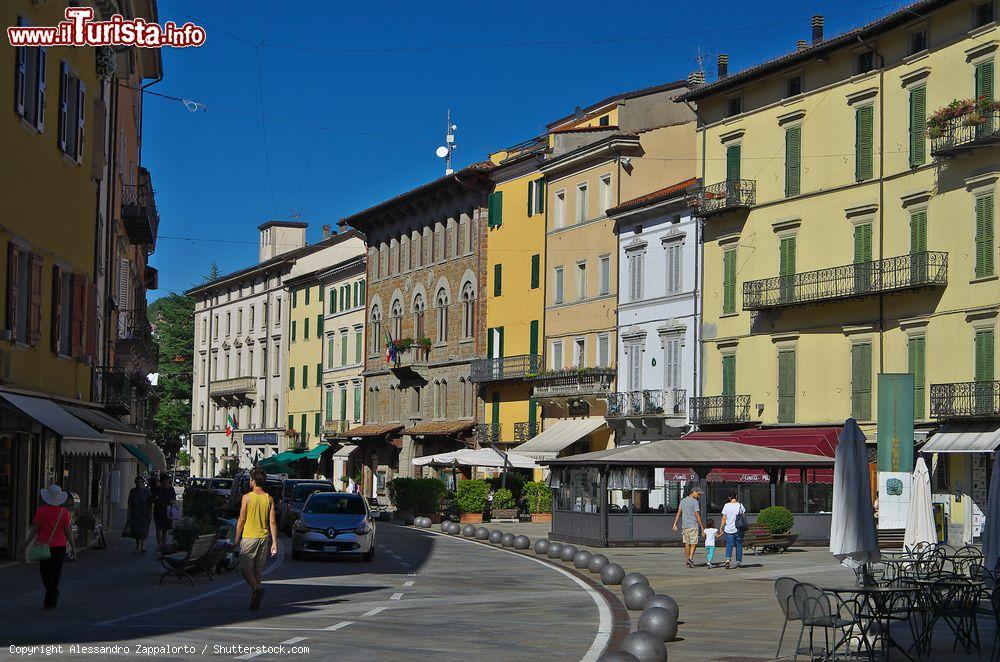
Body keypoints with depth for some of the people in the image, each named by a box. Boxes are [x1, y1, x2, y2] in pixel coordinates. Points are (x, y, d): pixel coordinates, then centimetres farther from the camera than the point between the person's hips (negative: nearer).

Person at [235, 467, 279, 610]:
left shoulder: (247, 497, -7)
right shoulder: (269, 499, 3)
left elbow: (241, 520, -6)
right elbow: (272, 522, 0)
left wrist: (237, 539, 3)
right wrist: (274, 542, 3)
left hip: (249, 537, -4)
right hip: (264, 537, 4)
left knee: (245, 568, 2)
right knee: (258, 570, 12)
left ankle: (257, 588, -22)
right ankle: (255, 601, 12)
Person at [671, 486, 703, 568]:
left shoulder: (682, 501, 10)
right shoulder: (694, 502, -10)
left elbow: (678, 513, 8)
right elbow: (697, 515, -12)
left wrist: (675, 524, 7)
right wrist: (701, 526, -8)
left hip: (684, 525, 6)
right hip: (693, 526, -6)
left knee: (687, 543, 11)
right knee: (694, 543, 0)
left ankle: (687, 560, 14)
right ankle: (690, 558, -15)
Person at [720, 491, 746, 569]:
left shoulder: (726, 506, -4)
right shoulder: (740, 505, -2)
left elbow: (724, 519, -2)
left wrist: (722, 528, 5)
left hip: (728, 529, -1)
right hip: (738, 529, 1)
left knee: (729, 546, 0)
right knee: (739, 546, 11)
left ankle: (728, 559, -21)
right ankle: (739, 562, 15)